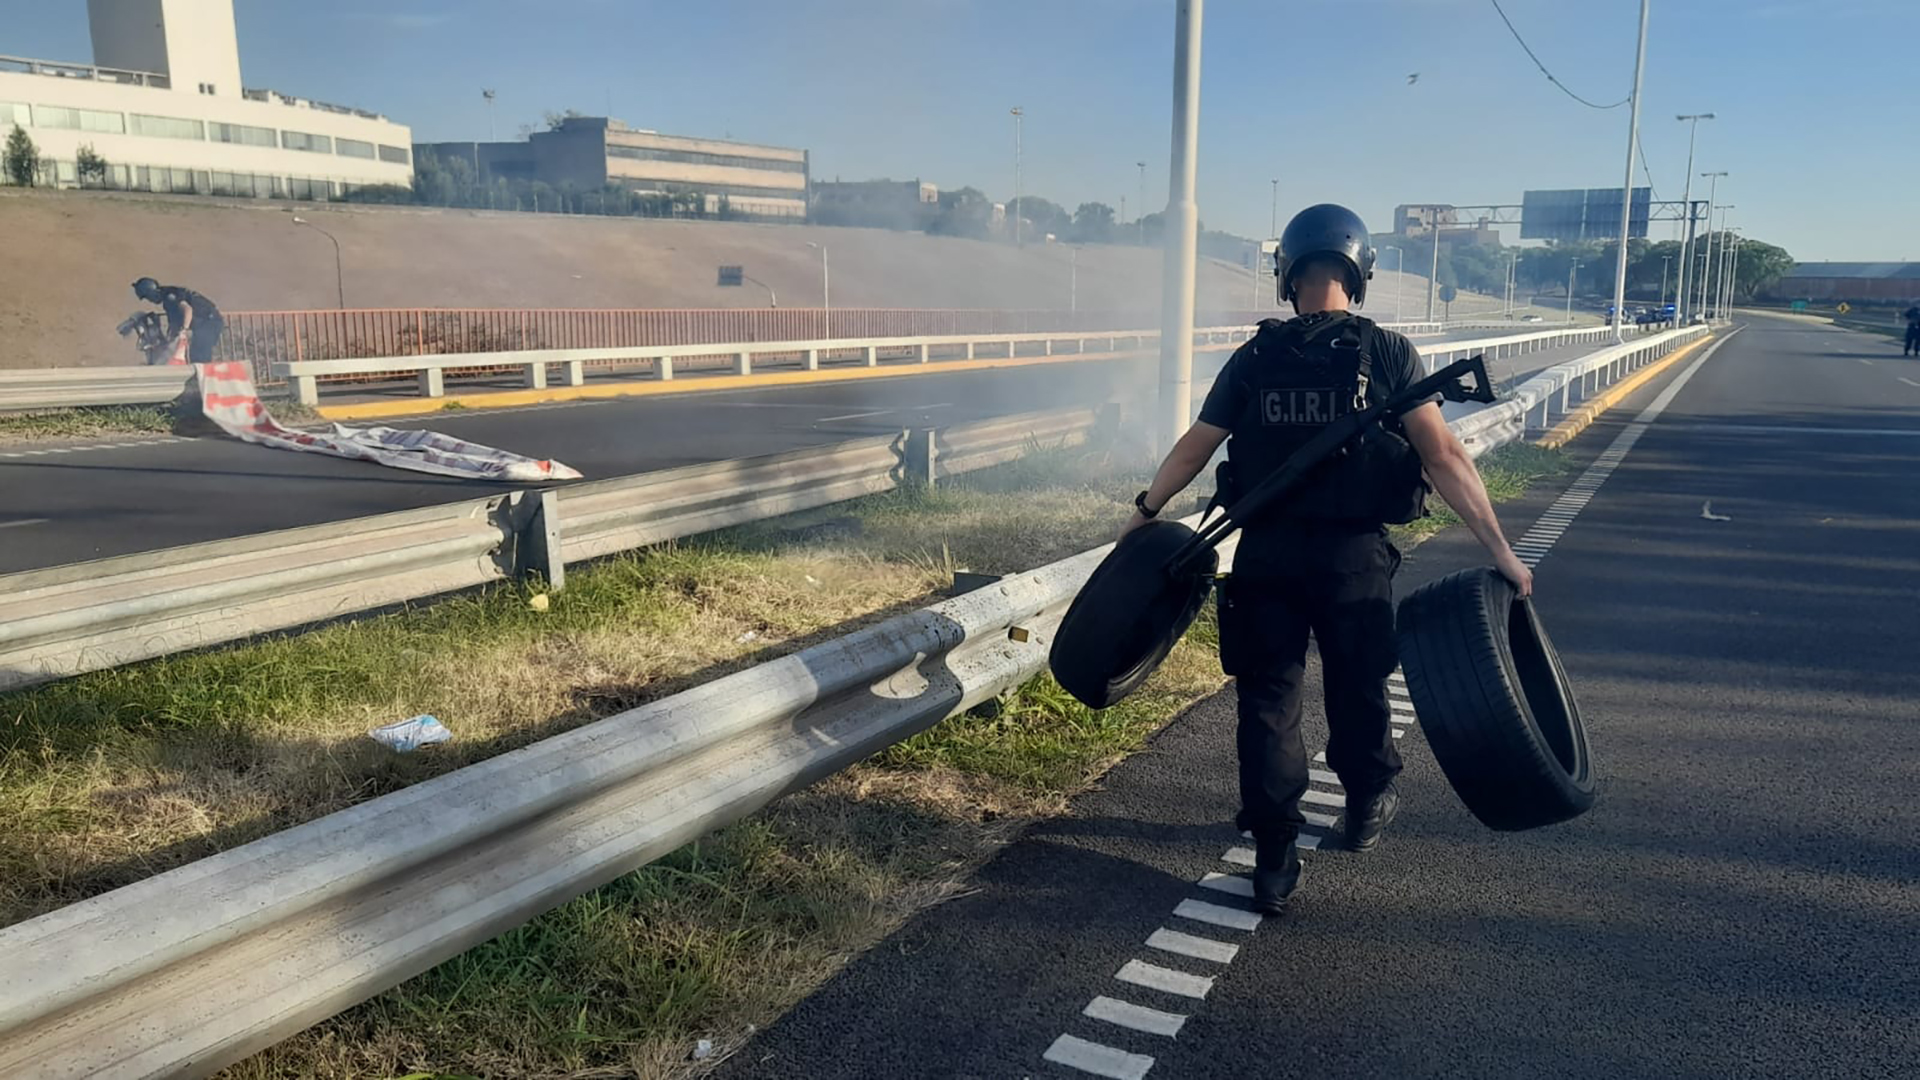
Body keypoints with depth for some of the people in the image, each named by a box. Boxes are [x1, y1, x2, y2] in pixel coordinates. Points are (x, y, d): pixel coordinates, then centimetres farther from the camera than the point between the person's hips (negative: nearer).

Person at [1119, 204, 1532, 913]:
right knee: (1357, 691, 20)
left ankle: (1274, 859, 11)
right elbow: (1443, 457, -12)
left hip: (1267, 554, 1)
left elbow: (1193, 450, 5)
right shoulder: (1387, 353, -5)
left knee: (1269, 700, 9)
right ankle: (1368, 804, 44)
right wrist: (1500, 551, -8)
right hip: (1355, 556, 0)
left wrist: (1145, 509, 21)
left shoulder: (1254, 358, 0)